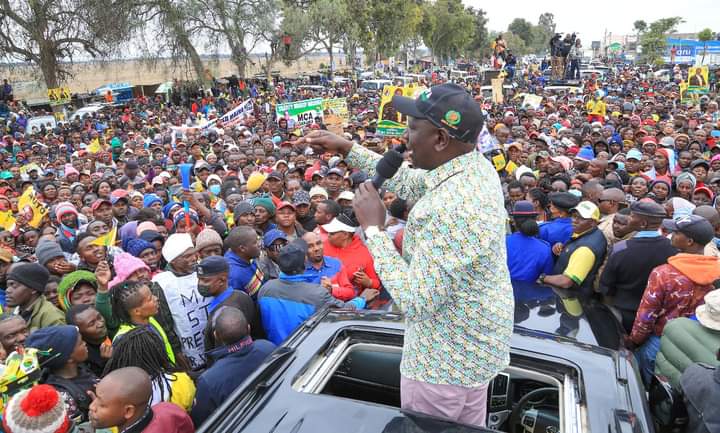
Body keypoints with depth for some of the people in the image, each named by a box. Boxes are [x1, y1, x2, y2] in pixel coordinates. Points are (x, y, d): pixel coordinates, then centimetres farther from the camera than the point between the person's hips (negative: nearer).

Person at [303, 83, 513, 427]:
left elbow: (414, 300, -32)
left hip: (445, 362, -8)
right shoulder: (478, 165, -5)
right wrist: (347, 149, 6)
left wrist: (373, 229, -25)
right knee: (467, 429, 28)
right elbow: (405, 182, 9)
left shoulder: (451, 209, -36)